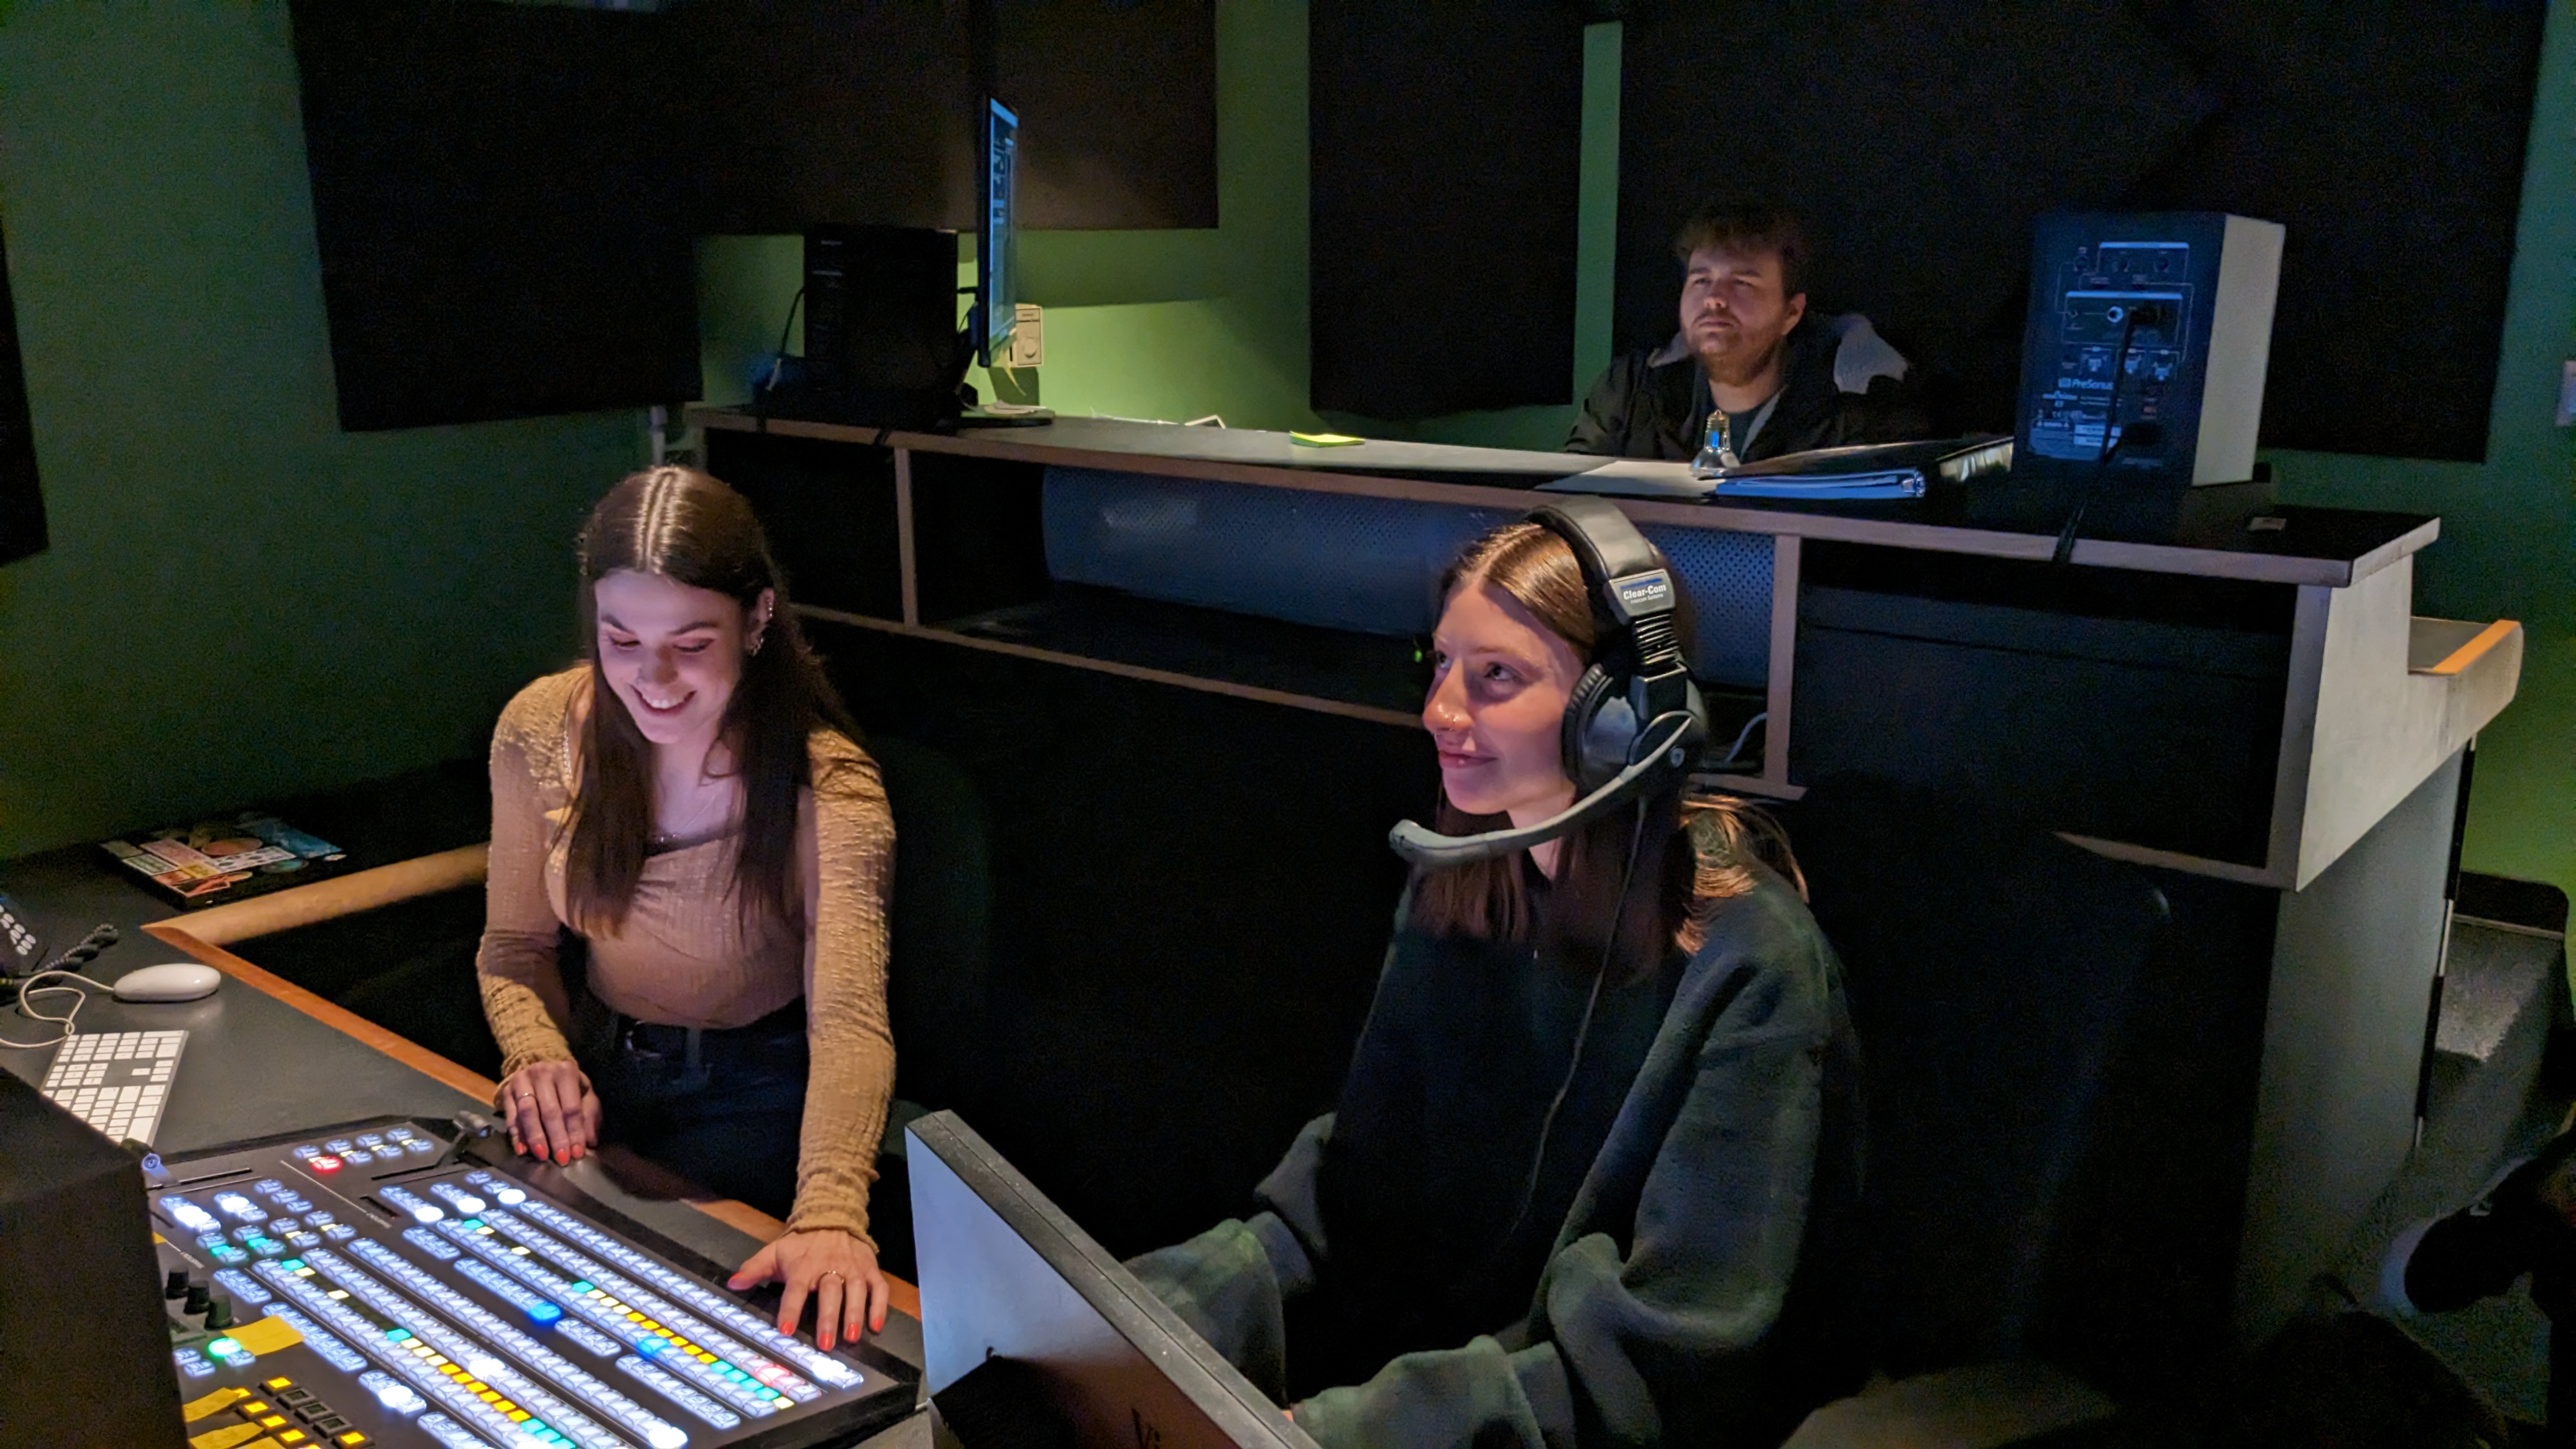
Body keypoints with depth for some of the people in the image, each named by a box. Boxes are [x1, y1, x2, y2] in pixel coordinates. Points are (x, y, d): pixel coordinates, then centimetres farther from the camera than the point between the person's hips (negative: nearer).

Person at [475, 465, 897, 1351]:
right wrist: (539, 1057, -19)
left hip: (759, 1089, -4)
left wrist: (828, 1215, -51)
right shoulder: (541, 730, -9)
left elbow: (849, 1014, -35)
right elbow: (515, 949, 3)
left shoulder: (826, 783, -23)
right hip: (600, 1063, 4)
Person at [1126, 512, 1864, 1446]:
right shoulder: (1453, 889, -1)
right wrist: (1144, 1319, -12)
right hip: (1416, 1349, 5)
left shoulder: (1749, 967, -20)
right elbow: (1358, 1175, 3)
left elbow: (1671, 1351, -20)